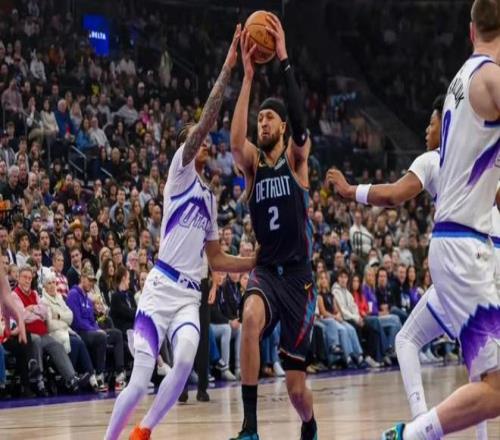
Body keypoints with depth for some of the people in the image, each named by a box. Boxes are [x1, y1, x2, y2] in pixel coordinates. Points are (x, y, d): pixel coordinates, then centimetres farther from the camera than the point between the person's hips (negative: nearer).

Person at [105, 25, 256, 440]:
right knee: (141, 380, -12)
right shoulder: (180, 170, 4)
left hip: (190, 295, 5)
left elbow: (216, 258, 28)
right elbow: (206, 119, -10)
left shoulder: (210, 198, 23)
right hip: (161, 287, -5)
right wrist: (227, 69, -16)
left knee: (185, 361, -25)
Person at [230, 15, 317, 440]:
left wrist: (284, 61, -27)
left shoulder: (296, 157, 0)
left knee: (296, 385, 1)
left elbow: (300, 121, -21)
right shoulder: (253, 162, 4)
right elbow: (235, 140, -19)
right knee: (251, 317, -37)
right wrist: (247, 75, -25)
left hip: (298, 274, -1)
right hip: (266, 270, 1)